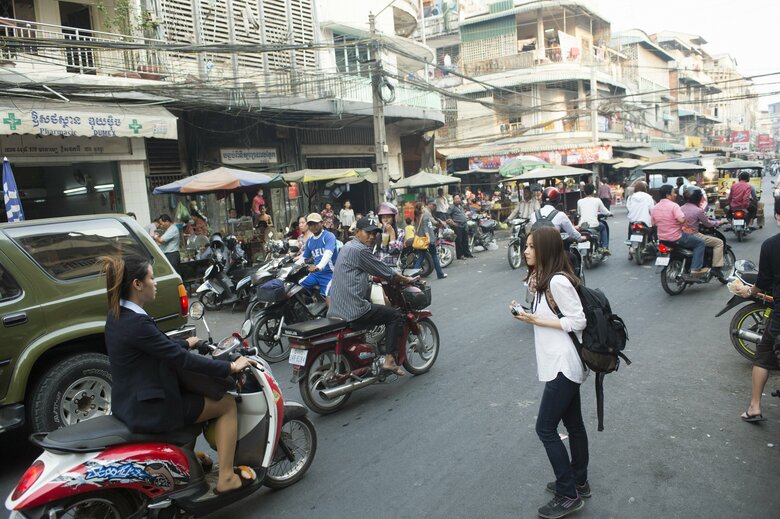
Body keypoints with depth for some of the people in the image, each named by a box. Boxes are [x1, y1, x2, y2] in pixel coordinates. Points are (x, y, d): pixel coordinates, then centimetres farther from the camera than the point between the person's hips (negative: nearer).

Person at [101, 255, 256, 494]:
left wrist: (186, 343, 34)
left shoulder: (117, 315, 4)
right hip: (148, 409, -10)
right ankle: (226, 477, 6)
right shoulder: (137, 323, -27)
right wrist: (230, 367, -17)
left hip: (131, 401, 10)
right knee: (227, 404, 2)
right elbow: (181, 359, -25)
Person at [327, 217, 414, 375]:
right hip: (353, 312, -10)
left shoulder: (347, 247, 18)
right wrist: (407, 279, 7)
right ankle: (389, 359, -3)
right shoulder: (359, 250, -14)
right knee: (395, 315, 3)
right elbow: (386, 272, -10)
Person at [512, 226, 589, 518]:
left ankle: (569, 496, 10)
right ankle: (579, 482, 34)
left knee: (545, 429, -2)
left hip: (563, 364, -10)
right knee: (573, 425, 19)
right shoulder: (542, 278, 9)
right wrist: (527, 314, 2)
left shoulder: (558, 281, -21)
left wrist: (538, 321, -19)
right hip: (560, 363, 10)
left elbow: (578, 322, -21)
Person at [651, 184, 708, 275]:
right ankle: (695, 268, -3)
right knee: (700, 242, 3)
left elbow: (653, 223, 12)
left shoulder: (655, 207, 3)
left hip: (661, 238, 8)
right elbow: (682, 220, -29)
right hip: (676, 238, -8)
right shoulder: (673, 205, -18)